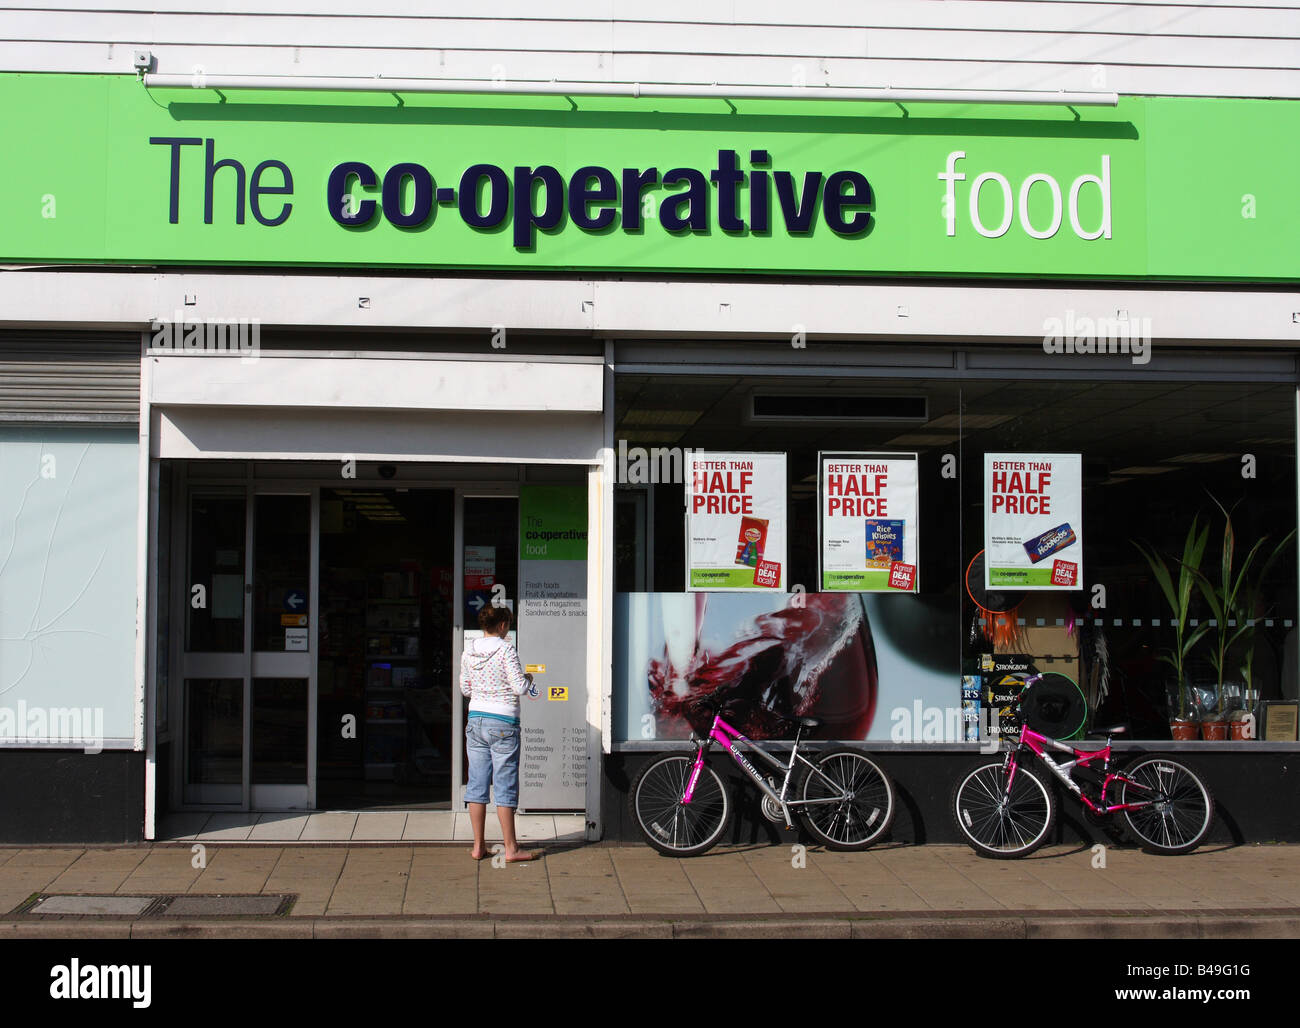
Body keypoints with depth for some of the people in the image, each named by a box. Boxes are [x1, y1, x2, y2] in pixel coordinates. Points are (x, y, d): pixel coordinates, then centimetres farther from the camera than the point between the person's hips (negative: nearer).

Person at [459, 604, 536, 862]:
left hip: (475, 721, 5)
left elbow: (465, 688, 14)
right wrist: (528, 678, 7)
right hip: (503, 724, -5)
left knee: (477, 783, 8)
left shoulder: (469, 651, 5)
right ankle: (511, 848, 3)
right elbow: (519, 687, -13)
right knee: (506, 785, -1)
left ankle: (478, 846, 12)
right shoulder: (505, 650, -12)